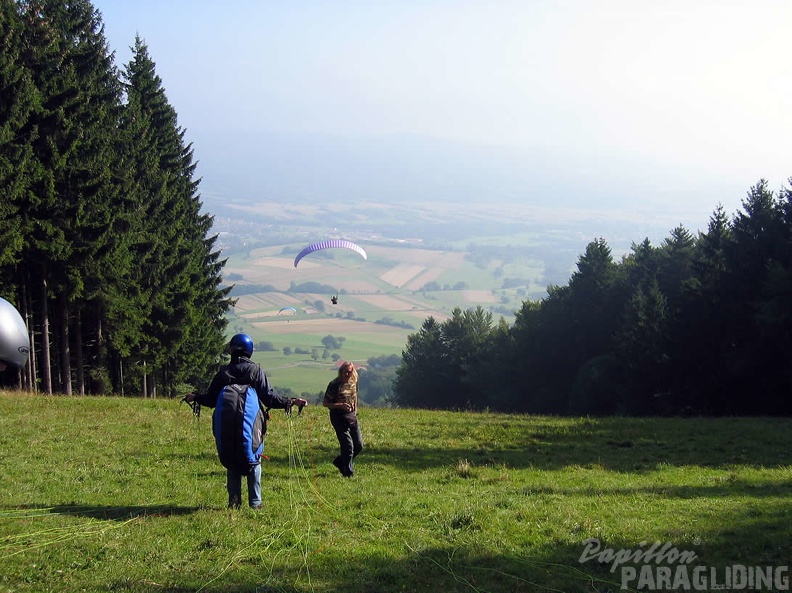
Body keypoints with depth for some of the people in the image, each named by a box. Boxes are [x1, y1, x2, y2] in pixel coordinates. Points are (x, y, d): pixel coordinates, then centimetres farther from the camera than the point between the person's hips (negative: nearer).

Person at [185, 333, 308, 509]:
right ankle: (255, 502, 5)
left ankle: (234, 502, 8)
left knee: (231, 462, 10)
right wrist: (291, 402, 7)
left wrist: (195, 397, 31)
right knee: (253, 461, 7)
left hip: (226, 425, 2)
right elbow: (270, 397, -2)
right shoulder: (256, 371, 1)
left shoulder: (223, 372, 8)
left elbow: (210, 400, 12)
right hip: (250, 425, -2)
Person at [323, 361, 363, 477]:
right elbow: (325, 403, -12)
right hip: (339, 418, -7)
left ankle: (340, 462, 26)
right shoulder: (334, 385, -13)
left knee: (359, 445, 6)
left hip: (351, 416, 7)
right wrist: (340, 405, -25)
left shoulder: (353, 382, 6)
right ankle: (348, 473, 3)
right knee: (348, 446, -10)